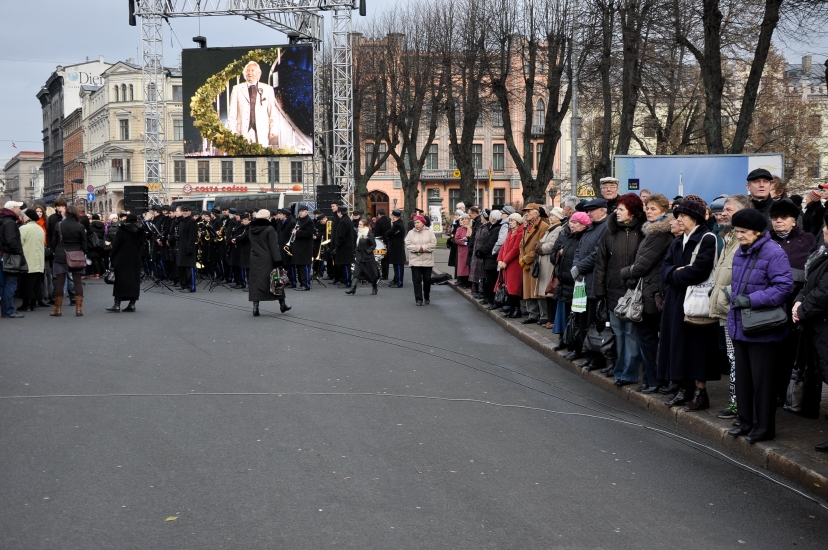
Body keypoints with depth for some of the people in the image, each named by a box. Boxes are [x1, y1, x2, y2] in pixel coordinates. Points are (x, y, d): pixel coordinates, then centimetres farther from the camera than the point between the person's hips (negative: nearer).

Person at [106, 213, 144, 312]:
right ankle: (132, 304, 5)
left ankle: (117, 305, -3)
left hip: (122, 260, -4)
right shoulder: (139, 232, 3)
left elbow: (115, 246, -8)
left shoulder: (121, 231, -9)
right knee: (134, 281, 7)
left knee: (120, 281, 0)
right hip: (135, 260, 4)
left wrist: (112, 256, 2)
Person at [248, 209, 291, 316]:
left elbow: (252, 245, 13)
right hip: (267, 261, -4)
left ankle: (255, 307, -4)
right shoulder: (269, 229, -13)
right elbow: (274, 246, -15)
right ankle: (282, 304, 18)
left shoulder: (252, 229, 5)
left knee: (255, 282, 4)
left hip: (255, 260, 4)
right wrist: (278, 261, -14)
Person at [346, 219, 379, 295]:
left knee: (371, 274, 7)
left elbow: (374, 245, -11)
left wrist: (368, 251, -19)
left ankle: (374, 288, 25)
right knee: (356, 273, -5)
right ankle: (353, 289, -11)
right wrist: (355, 252, 11)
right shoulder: (359, 233, 9)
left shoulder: (369, 234, -12)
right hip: (359, 257, 6)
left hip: (368, 257, -6)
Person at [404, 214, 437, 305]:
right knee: (417, 280, -2)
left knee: (427, 280, 6)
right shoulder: (411, 233, 6)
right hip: (415, 261, 0)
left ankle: (427, 297, 23)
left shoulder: (429, 232, 3)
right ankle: (418, 299, 3)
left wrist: (423, 248, -16)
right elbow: (407, 245, -4)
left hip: (427, 261, 0)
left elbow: (433, 244, -7)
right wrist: (418, 248, -16)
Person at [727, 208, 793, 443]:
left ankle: (764, 427, 12)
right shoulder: (740, 253, 10)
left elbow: (784, 286, -20)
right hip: (739, 326, 8)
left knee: (761, 379, 1)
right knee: (742, 377, 14)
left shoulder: (773, 253, -15)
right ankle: (746, 422, 26)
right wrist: (735, 300, 6)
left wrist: (751, 300, -22)